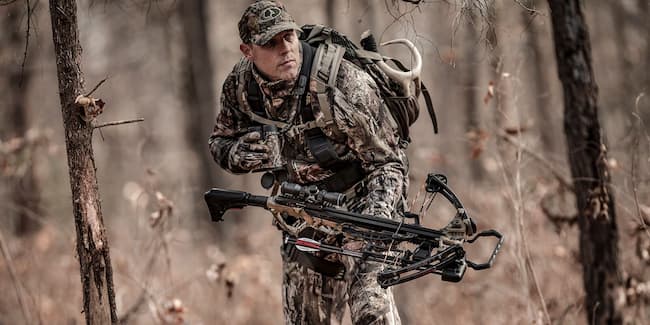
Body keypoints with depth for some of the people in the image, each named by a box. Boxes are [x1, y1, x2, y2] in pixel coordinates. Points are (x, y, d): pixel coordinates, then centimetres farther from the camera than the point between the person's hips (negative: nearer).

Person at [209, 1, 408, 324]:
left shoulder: (345, 83, -26)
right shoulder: (240, 84, -10)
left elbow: (388, 161, -20)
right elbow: (220, 141, 8)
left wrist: (377, 214, -38)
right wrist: (241, 154, -16)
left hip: (357, 204, -5)